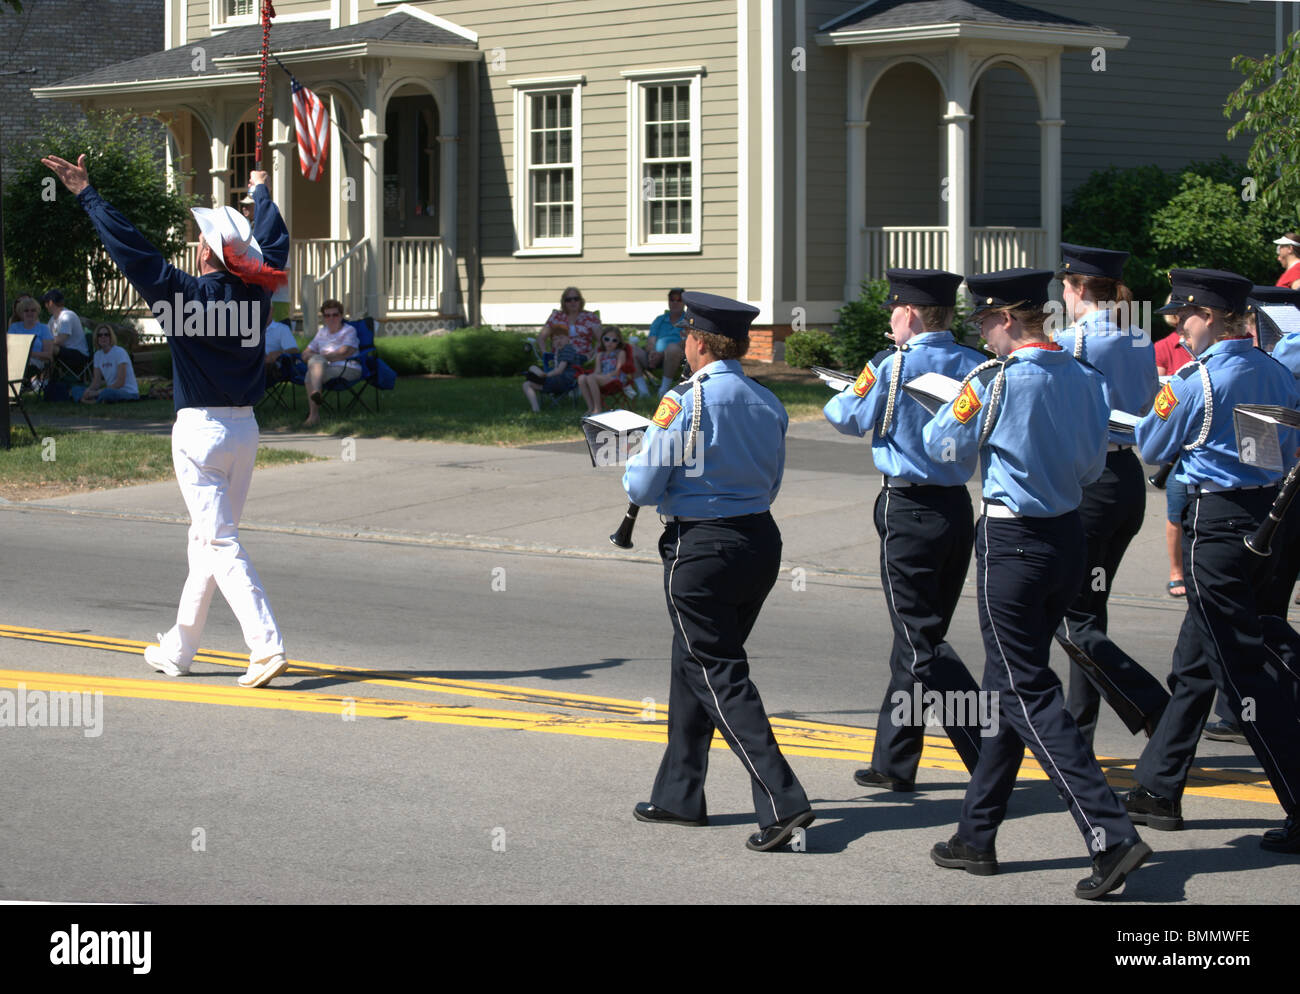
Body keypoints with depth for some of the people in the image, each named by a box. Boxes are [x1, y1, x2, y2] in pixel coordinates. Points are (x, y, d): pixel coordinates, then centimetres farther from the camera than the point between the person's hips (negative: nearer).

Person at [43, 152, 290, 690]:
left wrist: (87, 194, -6)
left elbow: (131, 249, -13)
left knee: (220, 544, -8)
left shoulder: (185, 294, -13)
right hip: (245, 429, 6)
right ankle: (179, 649, 25)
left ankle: (266, 645, -19)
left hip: (199, 431, -6)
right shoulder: (254, 293, 2)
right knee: (207, 541, 15)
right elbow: (275, 246, 21)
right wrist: (261, 192, 38)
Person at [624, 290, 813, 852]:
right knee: (694, 664, 20)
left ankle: (782, 803, -14)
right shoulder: (768, 404, 6)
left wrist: (634, 466, 11)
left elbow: (643, 488, -10)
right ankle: (679, 795, 28)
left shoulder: (683, 403, -14)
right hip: (761, 540, 7)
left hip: (701, 551, -7)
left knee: (720, 676, -4)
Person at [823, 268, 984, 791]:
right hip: (959, 508, 6)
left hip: (910, 511, -6)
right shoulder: (975, 366, 2)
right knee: (917, 636, 15)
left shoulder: (893, 366, -12)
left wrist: (842, 396, 25)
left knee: (922, 644, -4)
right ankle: (894, 761, 22)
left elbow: (850, 417, 3)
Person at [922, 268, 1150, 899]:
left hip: (1013, 543, -7)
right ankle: (977, 836, 24)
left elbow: (942, 445, -1)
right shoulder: (1085, 380, 3)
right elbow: (1092, 467, 12)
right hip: (1069, 535, 7)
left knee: (1027, 694, -4)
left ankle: (1111, 836, -14)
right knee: (1010, 686, 16)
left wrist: (955, 402, 18)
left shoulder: (996, 382, -16)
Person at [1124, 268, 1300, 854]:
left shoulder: (1197, 381, -16)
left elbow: (1152, 449, -3)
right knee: (1195, 664, 17)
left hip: (1216, 525, -8)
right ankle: (1157, 791, 25)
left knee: (1247, 673, -5)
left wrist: (1157, 406, 14)